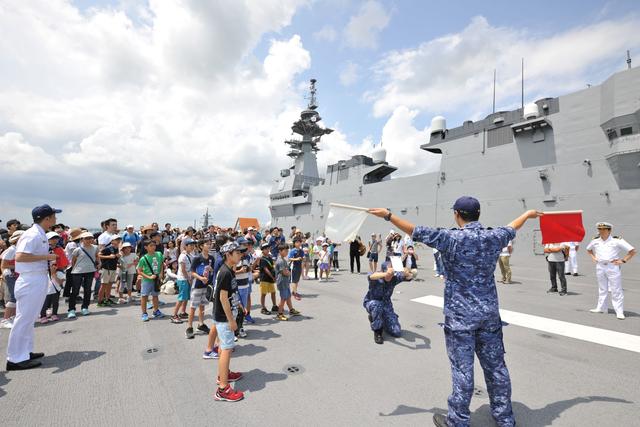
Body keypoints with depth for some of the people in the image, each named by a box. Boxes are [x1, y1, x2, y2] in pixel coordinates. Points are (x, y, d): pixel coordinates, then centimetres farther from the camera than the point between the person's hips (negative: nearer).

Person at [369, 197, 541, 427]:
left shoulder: (451, 238, -15)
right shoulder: (494, 237, 1)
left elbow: (416, 232, -14)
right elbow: (511, 228, 22)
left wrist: (388, 215, -6)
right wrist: (528, 214, 44)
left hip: (460, 315, -5)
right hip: (489, 313, 6)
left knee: (462, 369, 4)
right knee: (495, 365, 17)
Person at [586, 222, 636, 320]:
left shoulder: (617, 240, -8)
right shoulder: (595, 241, 5)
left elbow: (632, 251, -6)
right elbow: (588, 249, 25)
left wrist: (623, 260, -10)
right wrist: (593, 257, 12)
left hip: (613, 267, -4)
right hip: (600, 267, 4)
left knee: (616, 290, -2)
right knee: (602, 289, 14)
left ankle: (619, 312, 6)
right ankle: (601, 308, 23)